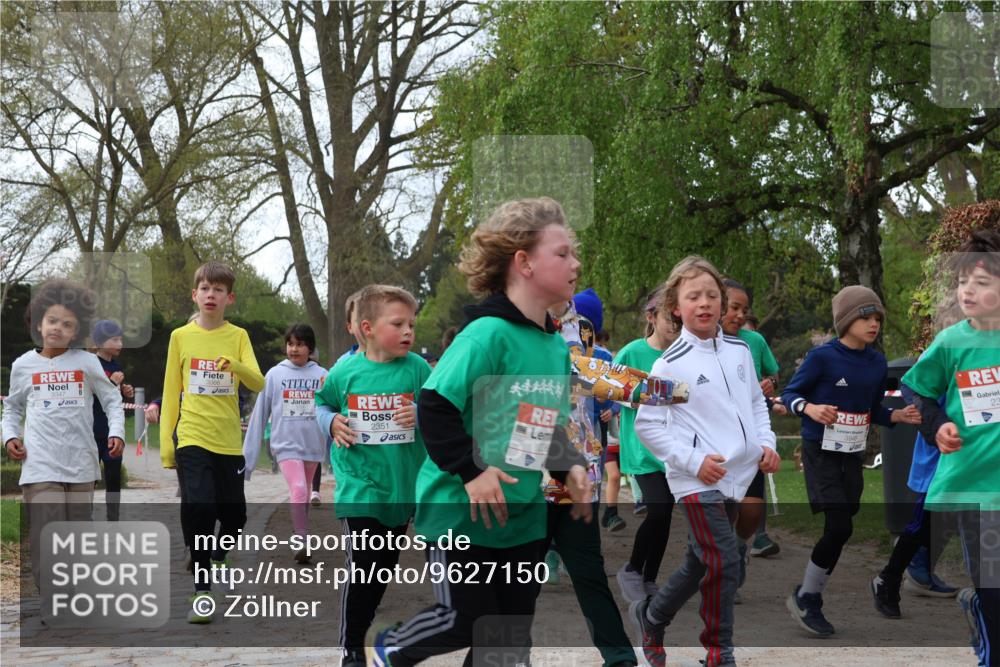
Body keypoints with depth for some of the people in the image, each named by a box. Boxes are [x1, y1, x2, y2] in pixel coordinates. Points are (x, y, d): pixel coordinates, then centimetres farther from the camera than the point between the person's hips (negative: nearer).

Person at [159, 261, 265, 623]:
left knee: (234, 515, 10)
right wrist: (165, 441, 3)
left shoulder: (238, 337, 3)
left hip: (229, 441, 1)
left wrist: (235, 366, -30)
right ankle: (201, 590, -1)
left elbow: (258, 383, -9)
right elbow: (171, 391, 8)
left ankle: (217, 557, 42)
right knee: (199, 512, -12)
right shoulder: (181, 337, 4)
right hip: (192, 439, -1)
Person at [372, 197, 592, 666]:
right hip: (460, 511, -7)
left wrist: (570, 468, 2)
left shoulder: (556, 346, 7)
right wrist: (471, 472, -24)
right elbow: (435, 406, -22)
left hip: (523, 516, 8)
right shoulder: (489, 333, -19)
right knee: (465, 622, 4)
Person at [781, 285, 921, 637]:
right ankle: (804, 597, 2)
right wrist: (810, 408, -26)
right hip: (821, 452, -6)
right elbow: (789, 393, -7)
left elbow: (873, 410, 14)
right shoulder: (822, 356, -14)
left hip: (853, 455, 6)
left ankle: (809, 598, 22)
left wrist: (899, 416, -4)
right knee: (840, 527, -15)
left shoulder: (878, 363, 4)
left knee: (839, 530, 7)